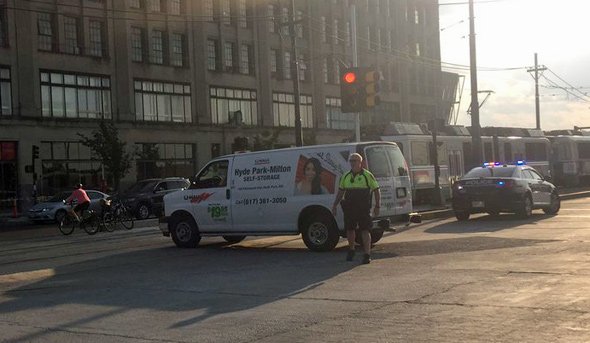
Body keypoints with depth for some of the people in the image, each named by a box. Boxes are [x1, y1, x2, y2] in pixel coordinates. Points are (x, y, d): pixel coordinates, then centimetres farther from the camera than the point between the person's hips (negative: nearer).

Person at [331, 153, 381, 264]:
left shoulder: (367, 175, -1)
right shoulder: (345, 177, 11)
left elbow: (376, 190, 1)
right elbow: (340, 192, 20)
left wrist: (377, 206, -5)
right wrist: (334, 206, 16)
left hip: (364, 209, -4)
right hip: (349, 209, 4)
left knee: (365, 230, -6)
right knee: (350, 229, 11)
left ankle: (367, 255, -4)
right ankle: (351, 250, 31)